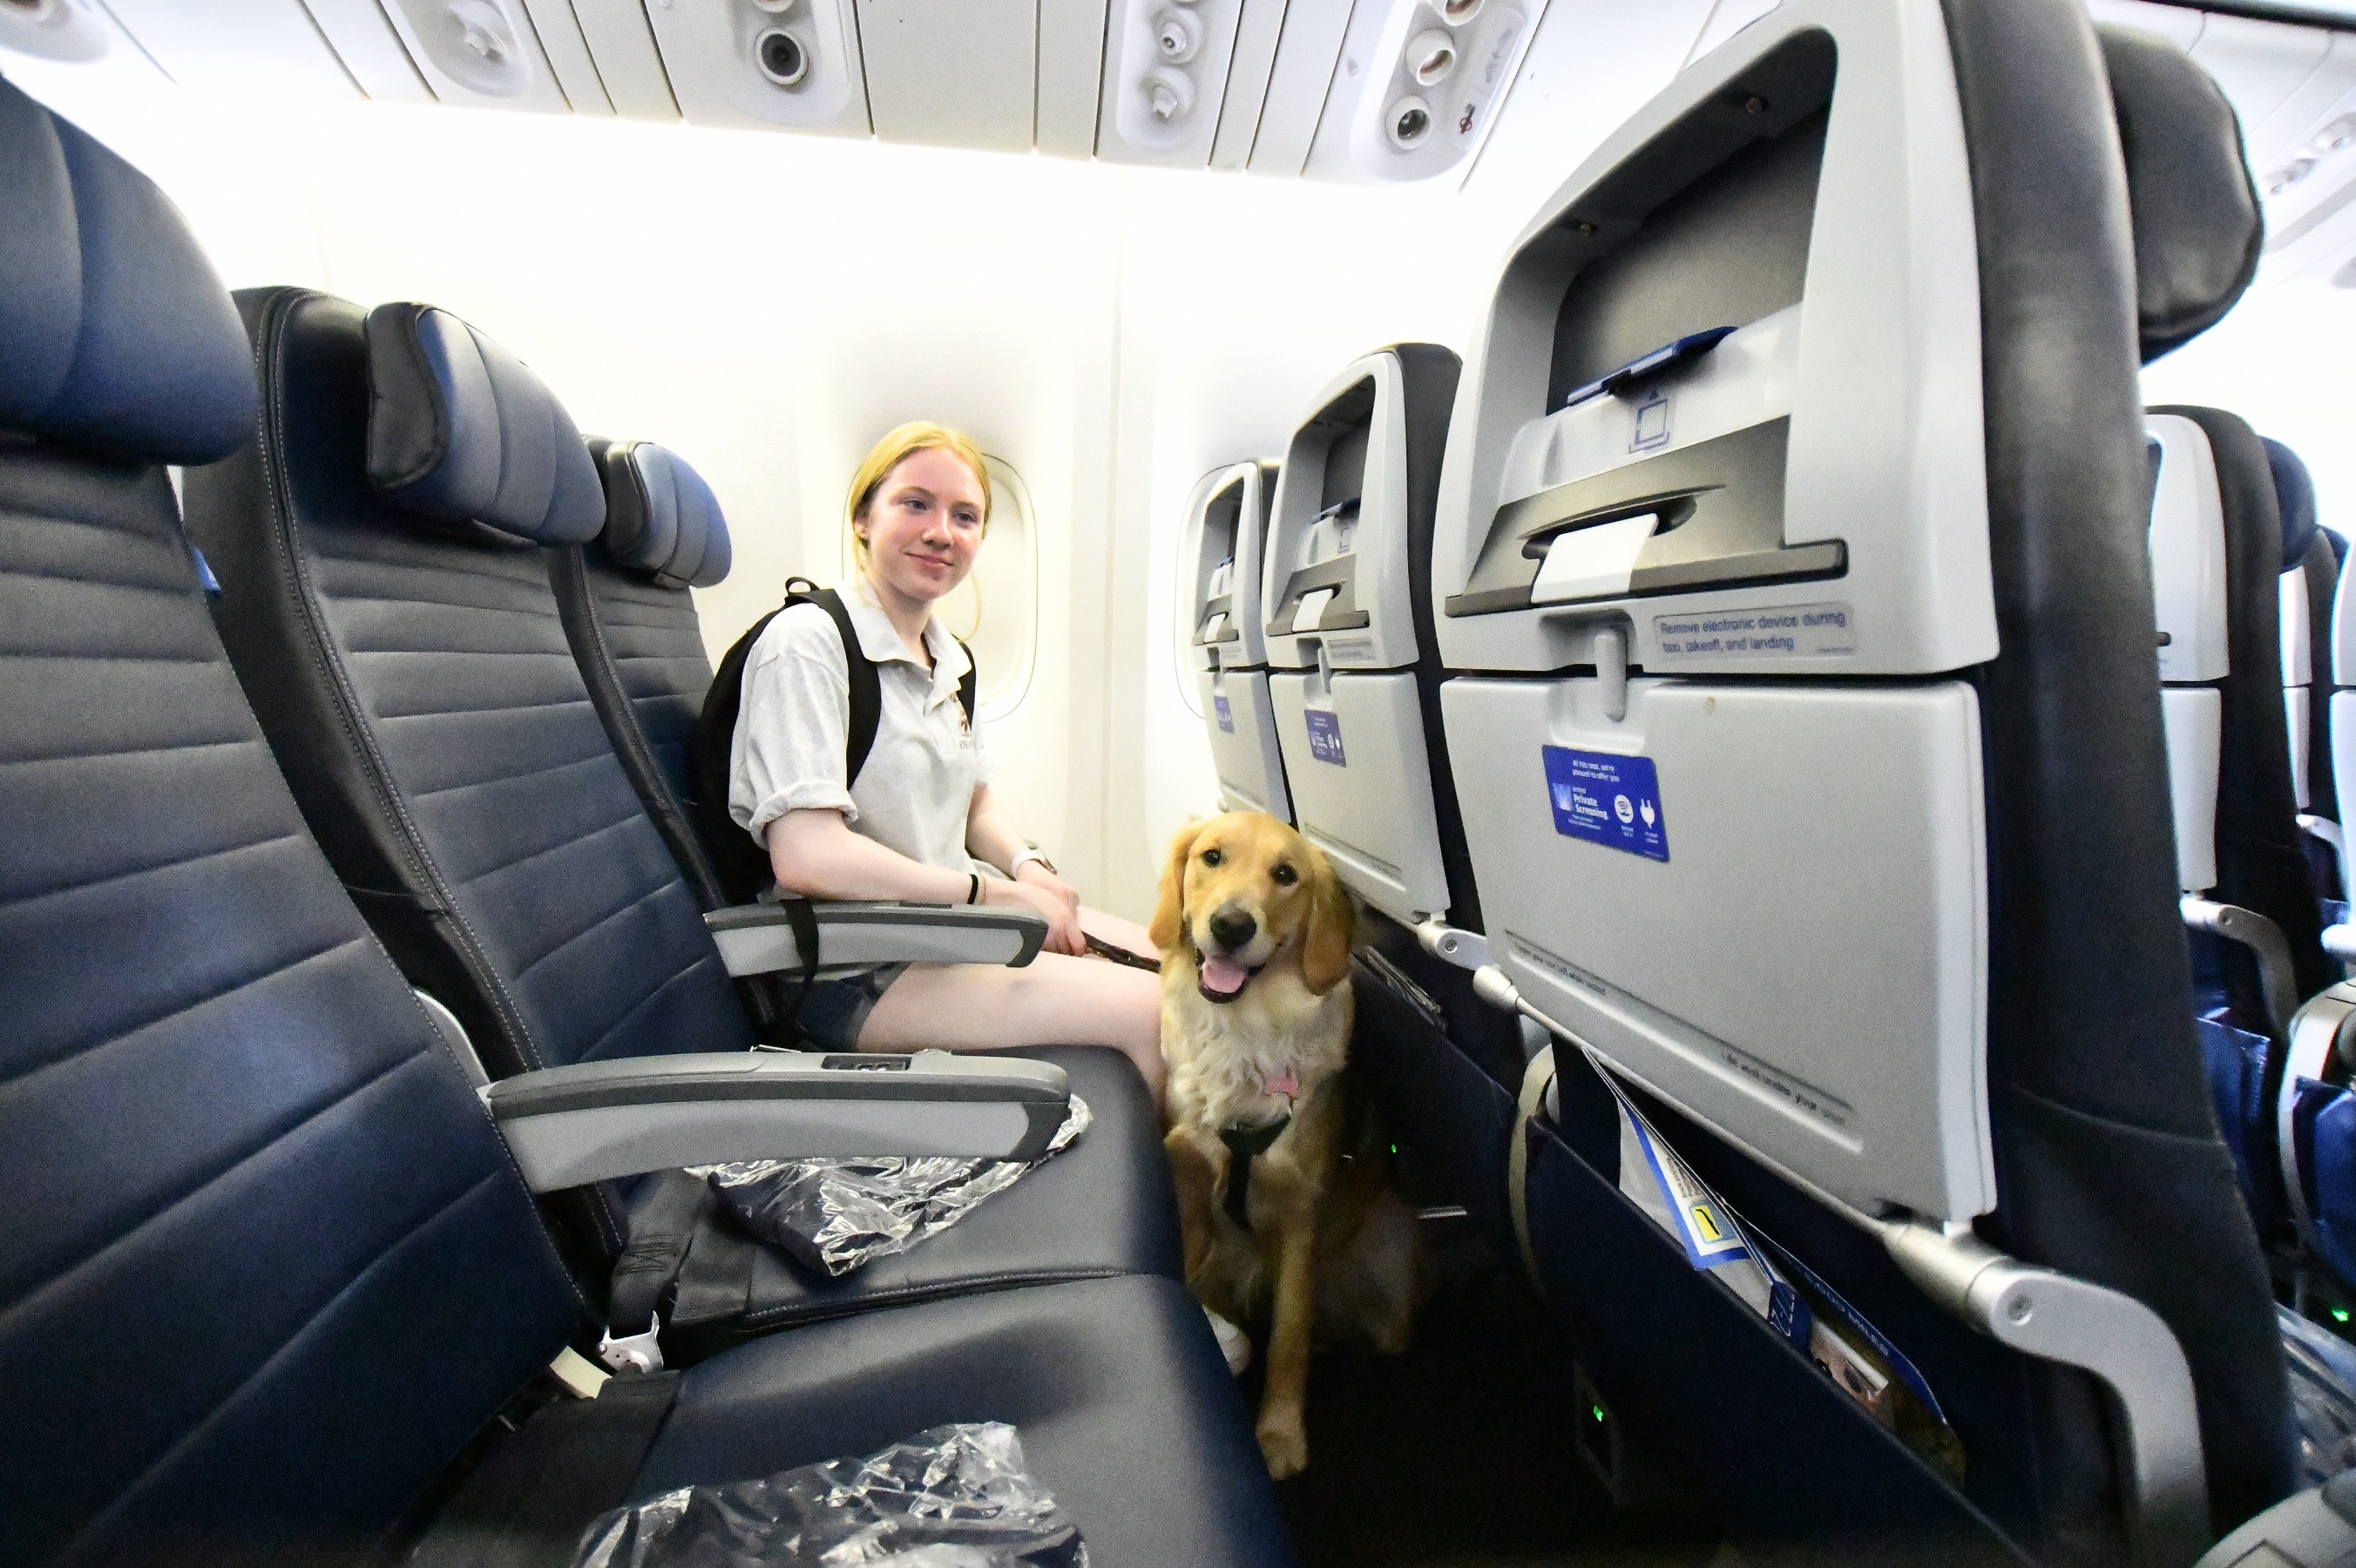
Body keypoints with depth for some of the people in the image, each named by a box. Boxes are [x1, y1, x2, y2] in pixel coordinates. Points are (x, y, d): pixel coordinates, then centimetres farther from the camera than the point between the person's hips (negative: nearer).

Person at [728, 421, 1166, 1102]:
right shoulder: (806, 644, -15)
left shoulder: (949, 657, 12)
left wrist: (1028, 866, -2)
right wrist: (993, 891, -20)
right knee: (1154, 1014, -20)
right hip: (859, 972, -8)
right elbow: (806, 857, -24)